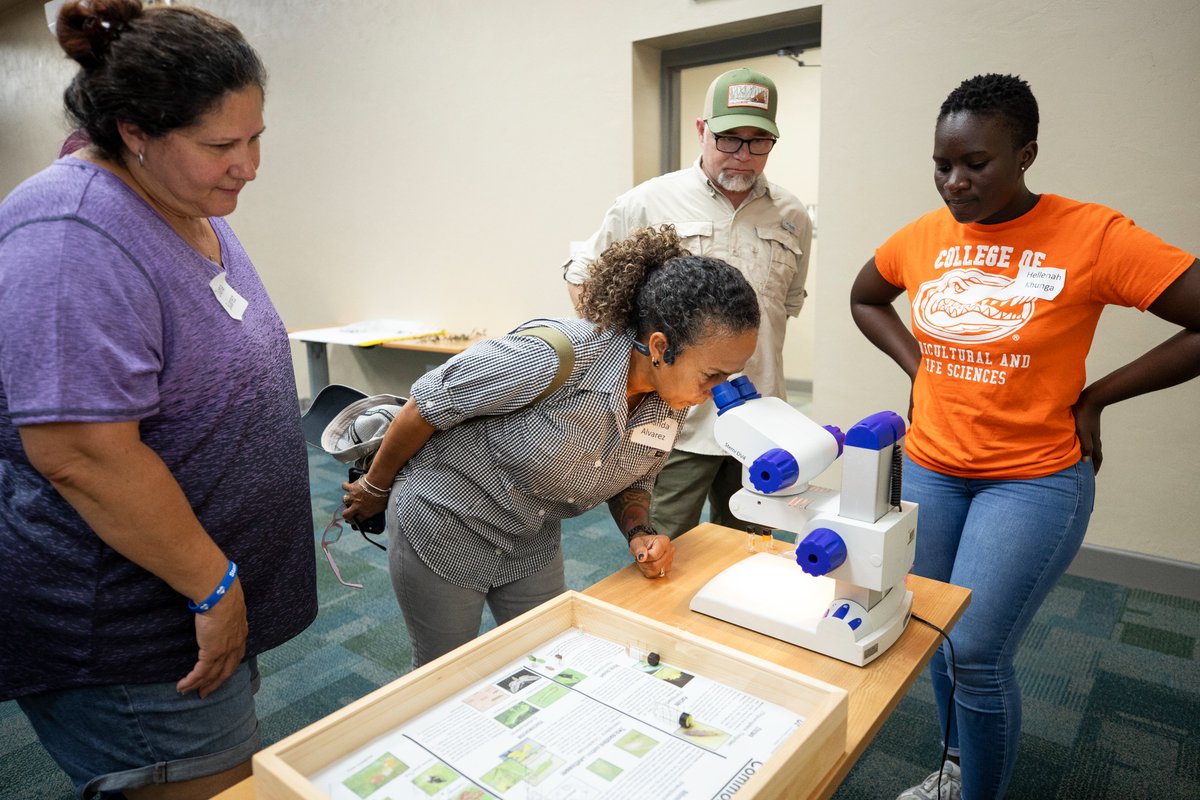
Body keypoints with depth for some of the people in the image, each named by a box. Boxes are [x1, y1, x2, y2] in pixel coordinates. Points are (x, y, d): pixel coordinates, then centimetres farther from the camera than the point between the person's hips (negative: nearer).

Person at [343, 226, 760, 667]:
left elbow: (631, 479, 5)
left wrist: (641, 535, -17)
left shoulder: (670, 405, -14)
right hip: (443, 527, -5)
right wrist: (375, 487, -7)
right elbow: (426, 404, -22)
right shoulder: (554, 357, -36)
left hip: (533, 544, 6)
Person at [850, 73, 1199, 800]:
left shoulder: (1094, 237, -14)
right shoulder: (922, 239, -1)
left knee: (978, 654, -4)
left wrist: (1093, 397, -10)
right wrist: (920, 367, 4)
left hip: (1034, 481, -4)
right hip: (928, 470, 5)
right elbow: (865, 300, 17)